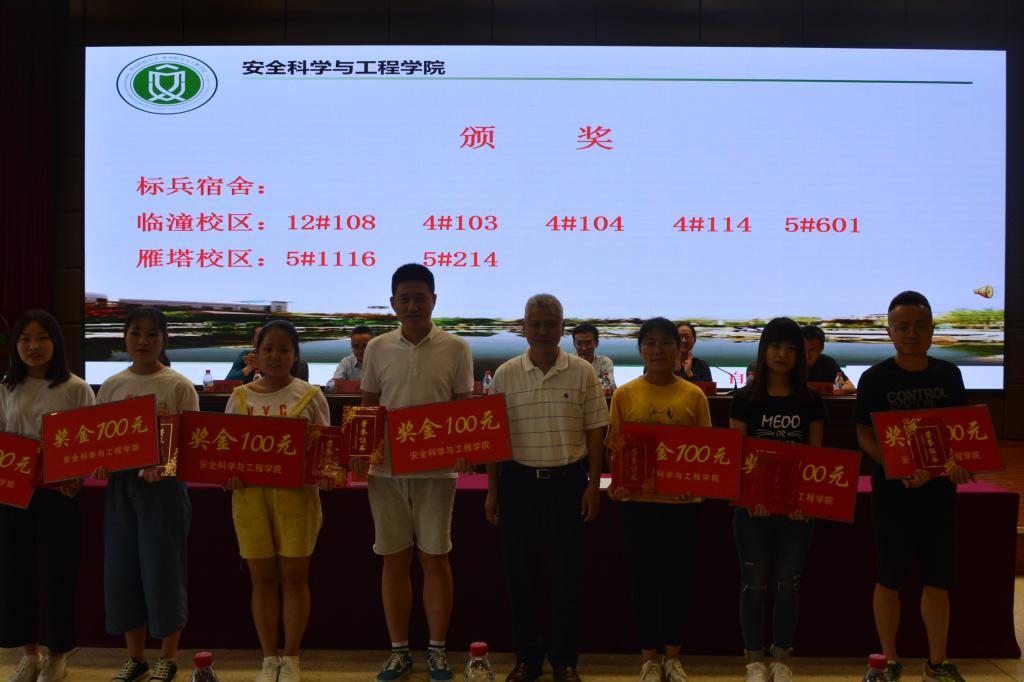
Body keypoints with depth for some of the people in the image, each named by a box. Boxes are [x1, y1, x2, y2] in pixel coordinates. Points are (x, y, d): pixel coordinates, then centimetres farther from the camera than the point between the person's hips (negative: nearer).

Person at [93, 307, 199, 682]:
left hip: (165, 484, -4)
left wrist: (161, 463, -24)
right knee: (122, 567, 8)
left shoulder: (179, 386, -4)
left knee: (163, 567, 0)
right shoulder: (111, 386, 8)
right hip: (120, 483, 4)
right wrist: (99, 464, -9)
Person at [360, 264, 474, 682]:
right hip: (386, 468, 2)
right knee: (394, 560, 9)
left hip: (436, 468, -2)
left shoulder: (455, 348, -1)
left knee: (435, 558, 5)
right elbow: (368, 408, 11)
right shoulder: (377, 349, 5)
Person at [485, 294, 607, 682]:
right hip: (519, 481, 1)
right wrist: (492, 491, 3)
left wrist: (593, 486, -4)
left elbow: (595, 432, 1)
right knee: (520, 573, 8)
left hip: (568, 481, -1)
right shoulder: (505, 375, 1)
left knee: (567, 573, 6)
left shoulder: (582, 373, -1)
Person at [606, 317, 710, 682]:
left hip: (683, 502, 1)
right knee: (644, 580, 7)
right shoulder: (625, 395, 0)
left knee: (677, 579, 10)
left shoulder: (694, 396, 1)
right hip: (638, 501, 0)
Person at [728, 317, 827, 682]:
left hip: (796, 505, 1)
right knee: (754, 583, 5)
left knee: (788, 583, 8)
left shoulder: (811, 401, 4)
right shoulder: (745, 399, -1)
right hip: (753, 503, -1)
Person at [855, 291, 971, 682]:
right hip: (892, 491, -3)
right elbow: (864, 435, -6)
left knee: (938, 580, 9)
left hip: (939, 490, 3)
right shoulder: (875, 379, -7)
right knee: (889, 579, 6)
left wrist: (960, 462, -9)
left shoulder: (948, 374, 4)